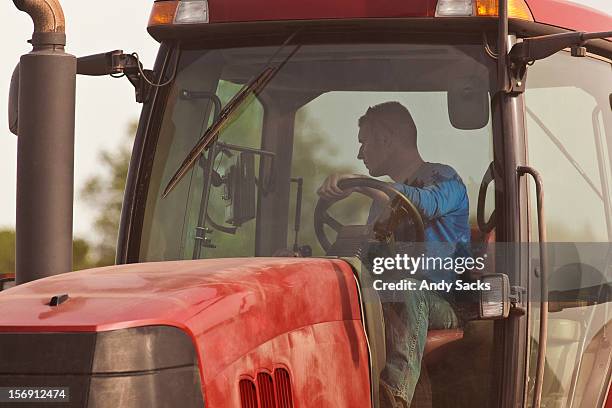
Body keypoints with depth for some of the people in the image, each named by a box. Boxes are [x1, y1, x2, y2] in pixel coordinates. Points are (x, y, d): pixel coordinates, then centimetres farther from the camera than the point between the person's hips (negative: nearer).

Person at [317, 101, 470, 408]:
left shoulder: (442, 178, 3)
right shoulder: (385, 196, 27)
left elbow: (426, 205, -23)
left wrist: (357, 183, -32)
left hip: (443, 304, -7)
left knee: (406, 287, -42)